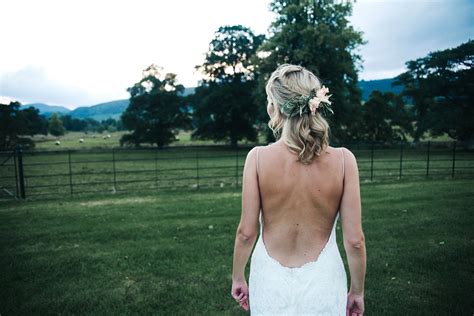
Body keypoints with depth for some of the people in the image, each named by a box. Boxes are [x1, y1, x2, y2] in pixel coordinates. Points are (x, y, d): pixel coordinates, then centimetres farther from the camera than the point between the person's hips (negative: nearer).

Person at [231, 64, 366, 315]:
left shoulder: (258, 157, -16)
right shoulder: (343, 159, -14)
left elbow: (246, 232, -10)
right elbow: (354, 240, -10)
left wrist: (238, 278, 6)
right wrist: (357, 292, 6)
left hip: (270, 283, 0)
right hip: (323, 284, 1)